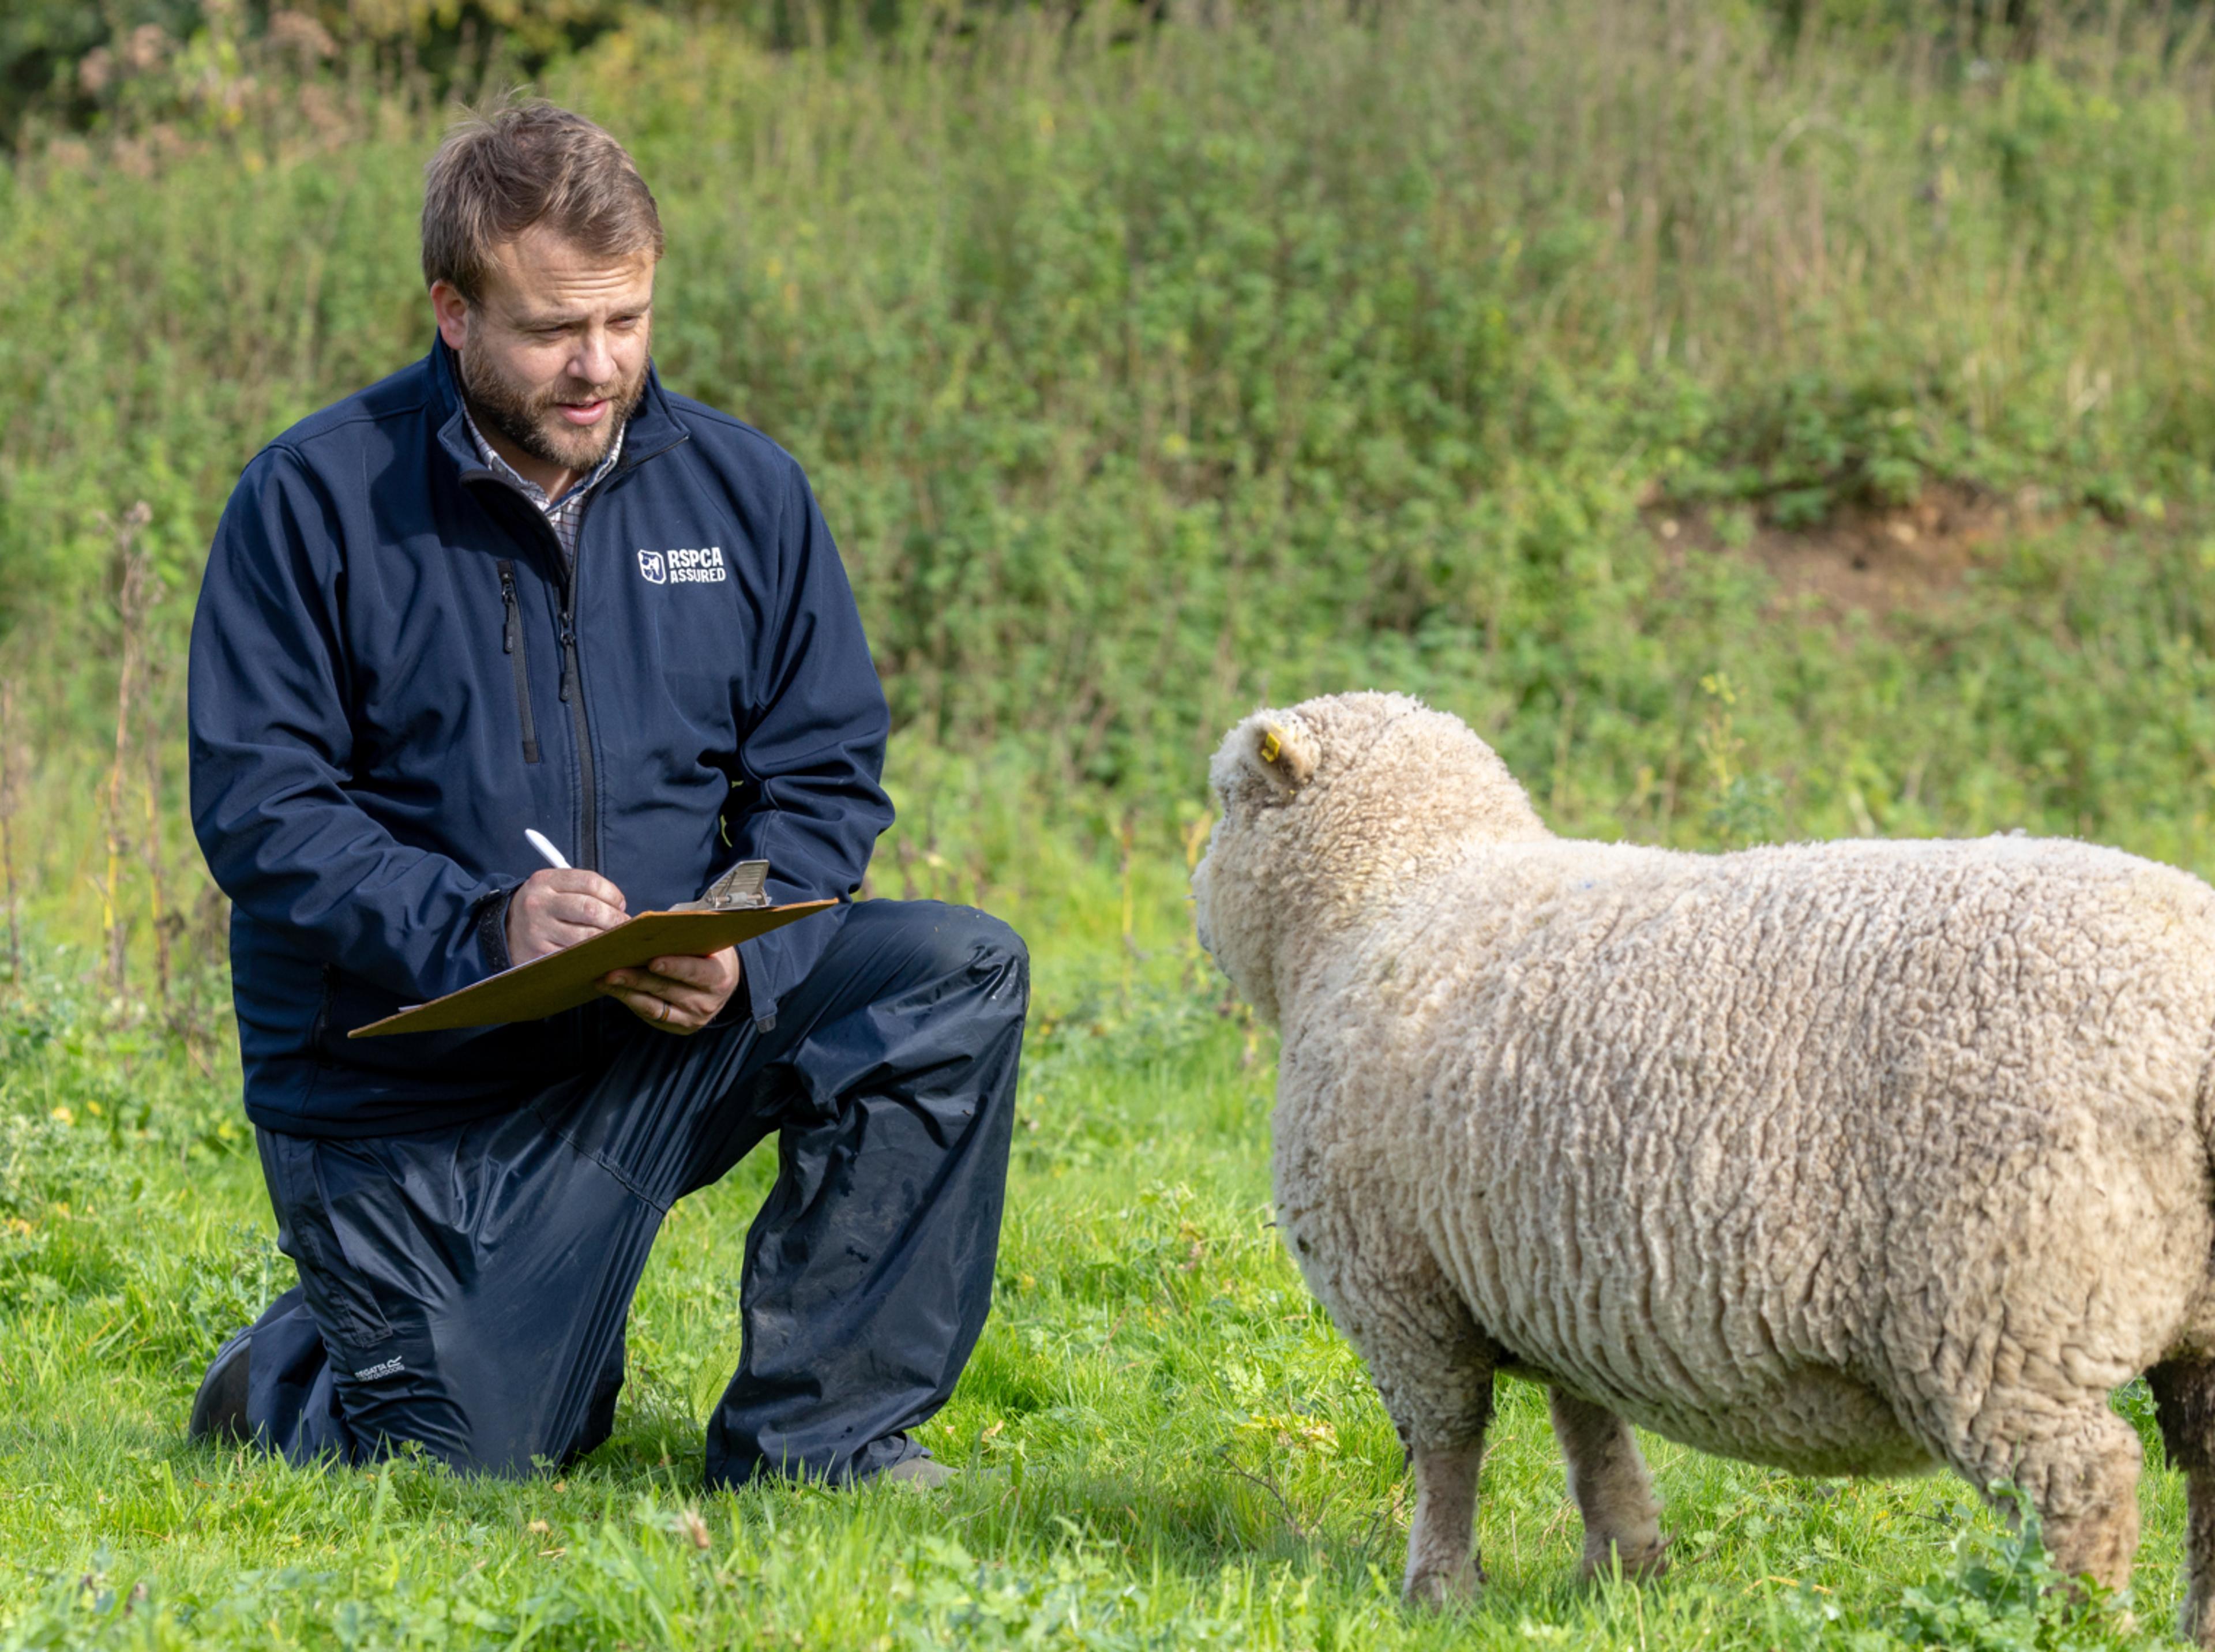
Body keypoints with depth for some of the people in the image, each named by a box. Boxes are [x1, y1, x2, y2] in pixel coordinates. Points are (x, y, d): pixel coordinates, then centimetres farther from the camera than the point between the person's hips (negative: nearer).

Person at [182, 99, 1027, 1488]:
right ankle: (295, 1376, 26)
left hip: (669, 1042, 4)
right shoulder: (315, 501, -8)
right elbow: (255, 804, -12)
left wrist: (741, 960, -17)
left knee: (962, 973, -18)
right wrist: (484, 924, -27)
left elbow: (825, 778, 4)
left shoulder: (744, 489, 3)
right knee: (466, 1468, -12)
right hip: (407, 1083, -3)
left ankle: (818, 1429, -9)